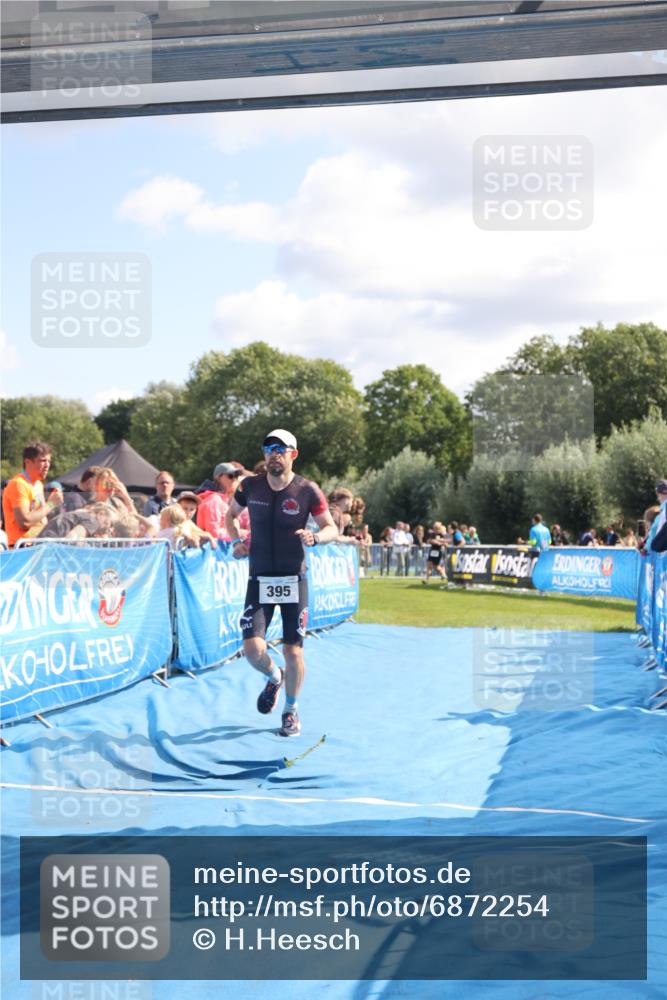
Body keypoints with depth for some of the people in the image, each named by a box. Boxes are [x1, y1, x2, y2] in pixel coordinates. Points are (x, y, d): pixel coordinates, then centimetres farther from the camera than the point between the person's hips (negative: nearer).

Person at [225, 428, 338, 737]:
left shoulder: (307, 491, -7)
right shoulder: (250, 486, 0)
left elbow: (332, 529, -1)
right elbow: (230, 515, 18)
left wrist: (315, 537, -23)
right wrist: (237, 541, 0)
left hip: (294, 580, -1)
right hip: (259, 579, 1)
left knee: (293, 652, 0)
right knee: (253, 649, -11)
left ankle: (291, 711, 22)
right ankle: (274, 677, 25)